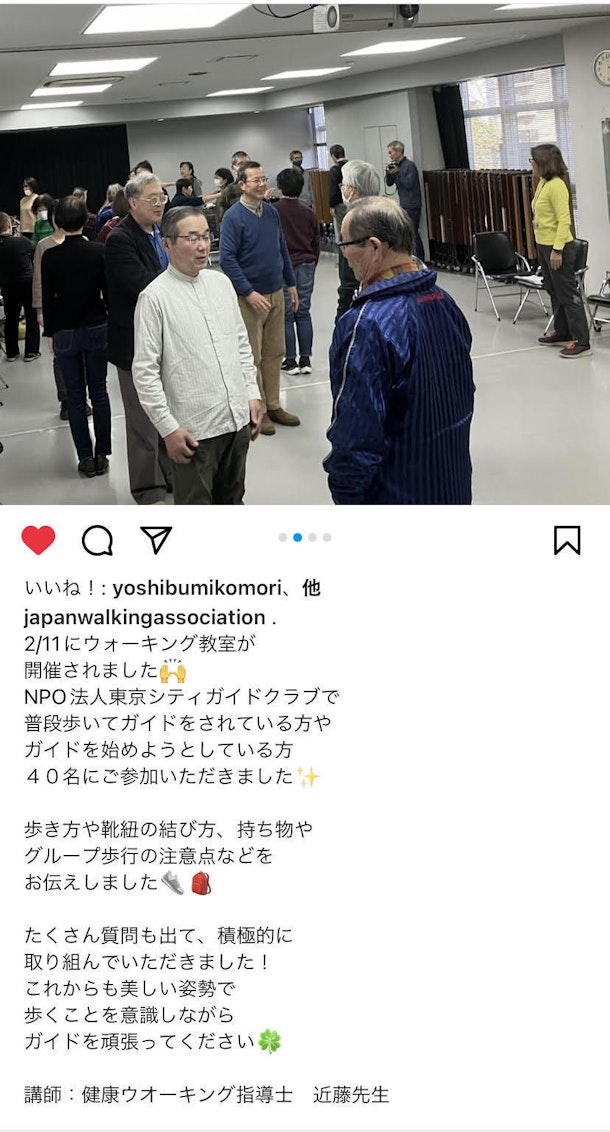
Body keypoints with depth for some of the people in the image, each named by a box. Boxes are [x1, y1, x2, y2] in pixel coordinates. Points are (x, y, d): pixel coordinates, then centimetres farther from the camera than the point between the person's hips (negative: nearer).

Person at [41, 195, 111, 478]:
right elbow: (108, 292, -3)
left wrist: (50, 332, 7)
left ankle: (86, 458, 6)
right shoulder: (99, 251, -8)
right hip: (97, 328, 1)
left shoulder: (51, 256, -10)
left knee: (75, 397, 6)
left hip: (65, 333, -1)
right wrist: (111, 324, 10)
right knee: (99, 392, 11)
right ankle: (102, 454, 13)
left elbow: (48, 298, -5)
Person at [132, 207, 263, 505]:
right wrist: (168, 427, -14)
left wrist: (252, 394, 10)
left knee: (231, 502, 19)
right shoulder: (155, 296, -11)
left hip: (238, 418, 6)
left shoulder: (221, 283, 7)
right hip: (193, 429, -6)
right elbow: (145, 372, -12)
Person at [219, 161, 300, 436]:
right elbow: (227, 259, -15)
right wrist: (248, 293, -18)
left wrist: (291, 283, 14)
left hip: (276, 293, 6)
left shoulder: (271, 212, 6)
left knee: (275, 353, 11)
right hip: (250, 297, -6)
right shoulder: (233, 217, -12)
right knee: (253, 357, 1)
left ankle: (273, 405, 21)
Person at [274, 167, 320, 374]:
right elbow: (316, 243, 11)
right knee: (303, 312, 8)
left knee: (286, 314, 3)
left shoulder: (273, 211, -10)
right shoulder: (309, 213, 3)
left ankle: (290, 360, 5)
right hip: (306, 265, 4)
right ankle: (306, 359, 8)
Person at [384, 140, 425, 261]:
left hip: (412, 205, -9)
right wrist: (388, 172, -3)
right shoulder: (395, 165, 12)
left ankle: (419, 260, -5)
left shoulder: (409, 165, -12)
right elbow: (389, 183, 14)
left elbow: (409, 184, -19)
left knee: (413, 233, -9)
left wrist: (397, 172, -18)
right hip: (404, 205, 9)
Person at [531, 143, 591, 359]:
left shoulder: (557, 185, -18)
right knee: (554, 292, 18)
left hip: (558, 246, -10)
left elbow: (564, 220, -22)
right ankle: (562, 332, 31)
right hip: (544, 245, 10)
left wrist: (557, 250, -24)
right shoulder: (542, 183, 9)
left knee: (568, 294, -8)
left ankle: (581, 341, -6)